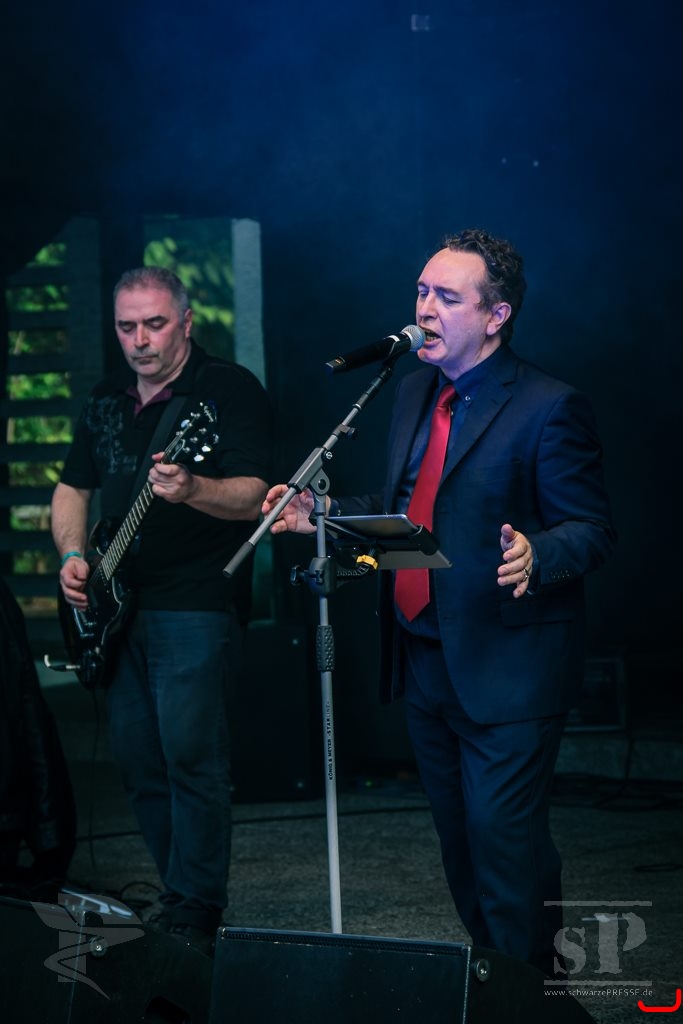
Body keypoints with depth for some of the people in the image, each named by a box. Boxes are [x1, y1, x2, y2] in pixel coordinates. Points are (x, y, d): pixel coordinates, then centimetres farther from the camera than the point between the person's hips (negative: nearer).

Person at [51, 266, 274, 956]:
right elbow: (73, 488, 23)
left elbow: (253, 496, -15)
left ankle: (194, 916, -10)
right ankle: (178, 893, 18)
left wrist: (190, 490, -34)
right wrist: (72, 554, 5)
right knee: (137, 758, 7)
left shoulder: (230, 390, -5)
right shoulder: (106, 400, 15)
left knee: (190, 752, -14)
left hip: (197, 606, -7)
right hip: (116, 607, 7)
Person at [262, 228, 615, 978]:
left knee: (503, 838, -9)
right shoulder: (415, 392, 12)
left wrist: (534, 554, -33)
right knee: (459, 840, 15)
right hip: (424, 659, 8)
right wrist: (326, 514, 8)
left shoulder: (547, 408, -12)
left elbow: (590, 530, -14)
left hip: (506, 670, -8)